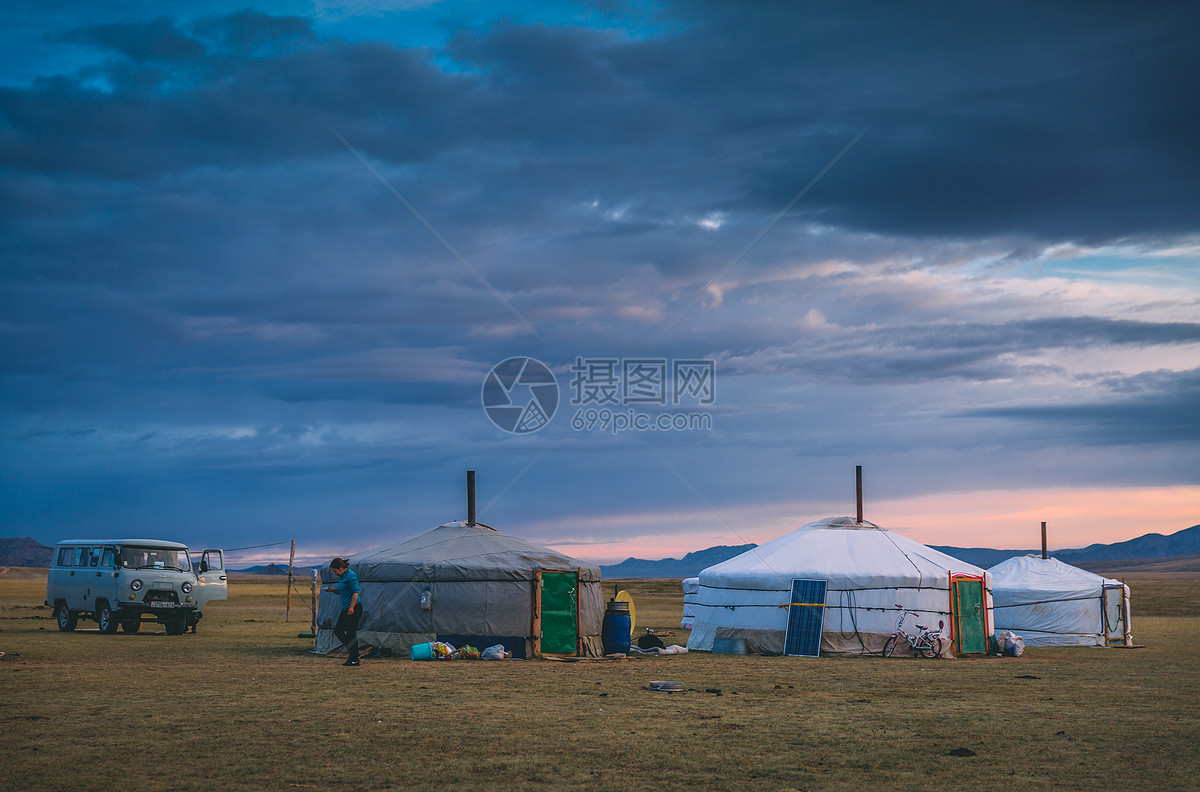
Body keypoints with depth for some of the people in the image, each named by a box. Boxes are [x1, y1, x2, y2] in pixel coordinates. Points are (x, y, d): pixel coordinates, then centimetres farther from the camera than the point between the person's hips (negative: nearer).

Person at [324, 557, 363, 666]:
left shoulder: (351, 576, -15)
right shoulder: (341, 577, 15)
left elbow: (355, 592, -20)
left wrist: (351, 608, -24)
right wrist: (332, 589, 8)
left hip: (354, 609, -10)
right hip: (345, 608, 10)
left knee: (351, 633, -6)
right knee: (338, 630, 10)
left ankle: (354, 659, 2)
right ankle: (353, 652, 18)